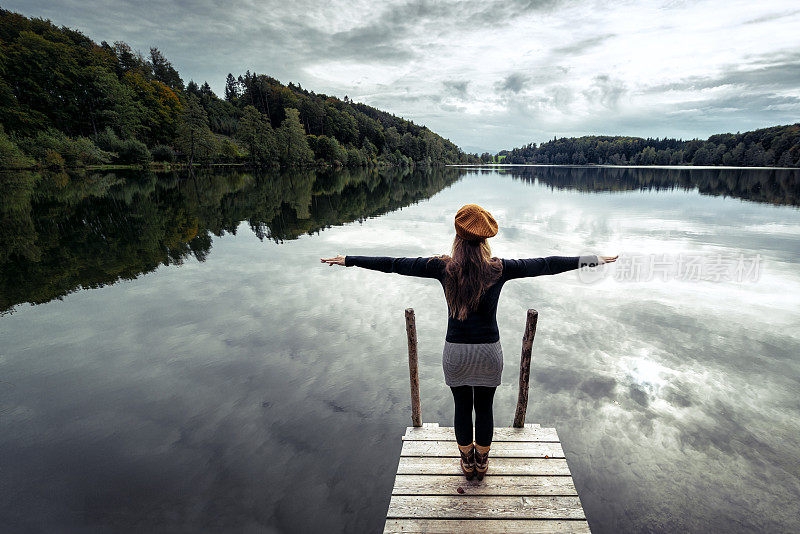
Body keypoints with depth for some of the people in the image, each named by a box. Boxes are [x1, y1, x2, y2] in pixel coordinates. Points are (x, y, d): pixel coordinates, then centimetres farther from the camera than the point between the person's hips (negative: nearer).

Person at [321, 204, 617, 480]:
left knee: (462, 407, 20)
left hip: (455, 351, 0)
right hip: (489, 351, 0)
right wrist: (593, 260, 9)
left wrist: (348, 260, 3)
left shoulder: (443, 267, -11)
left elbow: (394, 264, -7)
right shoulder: (499, 269, -11)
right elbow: (545, 265, -3)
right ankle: (481, 462, 39)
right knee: (484, 408, 20)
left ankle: (467, 462, 39)